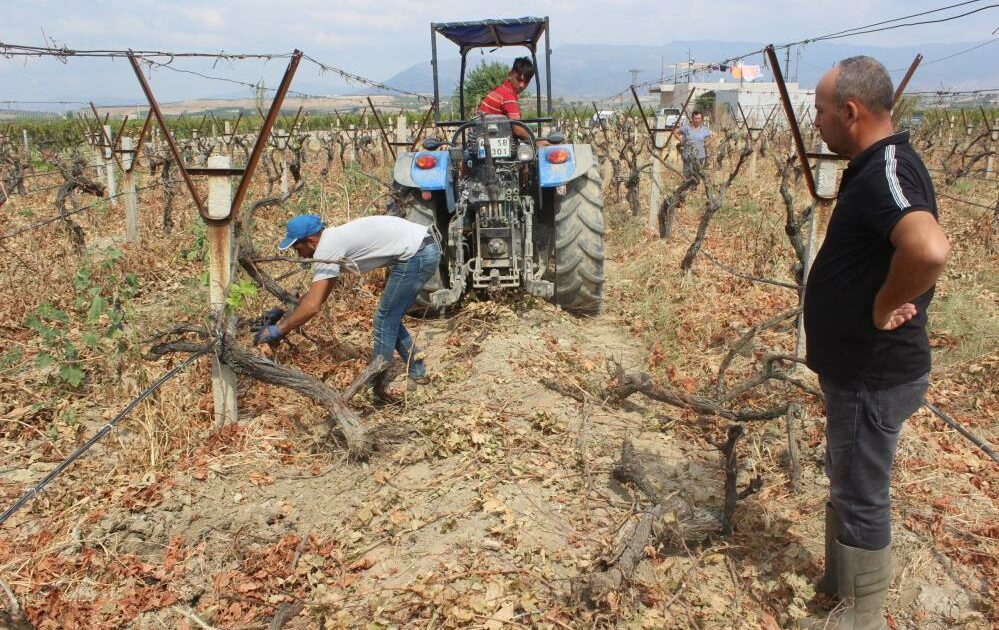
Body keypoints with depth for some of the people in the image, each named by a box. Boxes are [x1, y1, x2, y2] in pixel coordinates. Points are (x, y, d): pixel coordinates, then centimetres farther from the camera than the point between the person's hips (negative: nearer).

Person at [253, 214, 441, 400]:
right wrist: (288, 319, 25)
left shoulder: (326, 248, -11)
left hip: (416, 255, -10)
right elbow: (319, 293, 26)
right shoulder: (335, 238, 17)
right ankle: (417, 373, 27)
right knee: (390, 319, 18)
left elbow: (312, 306, -16)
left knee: (384, 321, 0)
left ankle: (377, 388, 9)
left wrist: (278, 330, -5)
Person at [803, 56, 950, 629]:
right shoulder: (876, 165, 7)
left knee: (862, 496, 6)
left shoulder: (886, 169, -24)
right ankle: (839, 583, 43)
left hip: (874, 375, -10)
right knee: (847, 482, 24)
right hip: (858, 366, 10)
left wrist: (884, 307, -29)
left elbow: (929, 249, -43)